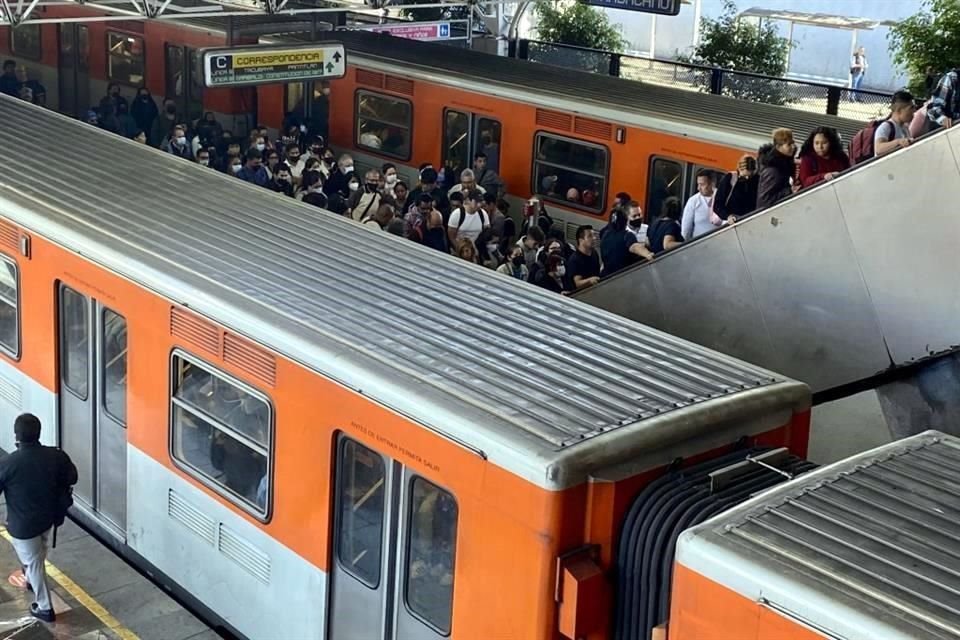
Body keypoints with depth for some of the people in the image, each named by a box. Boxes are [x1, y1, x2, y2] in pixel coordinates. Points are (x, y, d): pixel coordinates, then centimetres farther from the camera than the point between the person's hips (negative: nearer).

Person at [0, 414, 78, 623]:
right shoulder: (56, 456, -18)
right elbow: (72, 478, 0)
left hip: (23, 524, -4)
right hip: (48, 516, 4)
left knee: (34, 562, 15)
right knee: (38, 554, 33)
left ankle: (45, 608, 28)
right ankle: (31, 578, 60)